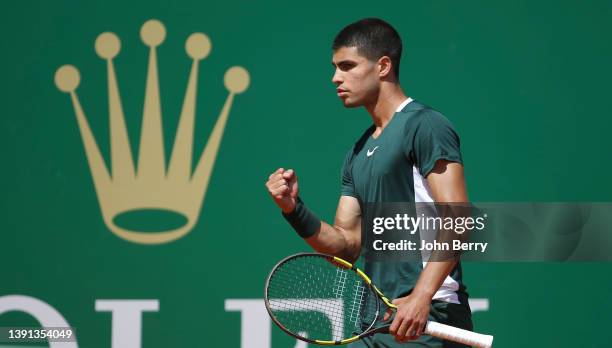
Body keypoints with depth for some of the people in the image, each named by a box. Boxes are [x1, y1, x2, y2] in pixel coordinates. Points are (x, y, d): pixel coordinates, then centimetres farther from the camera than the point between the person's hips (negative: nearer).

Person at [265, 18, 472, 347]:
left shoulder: (425, 125, -7)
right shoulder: (358, 153, 19)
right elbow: (347, 245, 17)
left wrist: (420, 298, -24)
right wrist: (294, 209, 2)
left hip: (426, 318, -8)